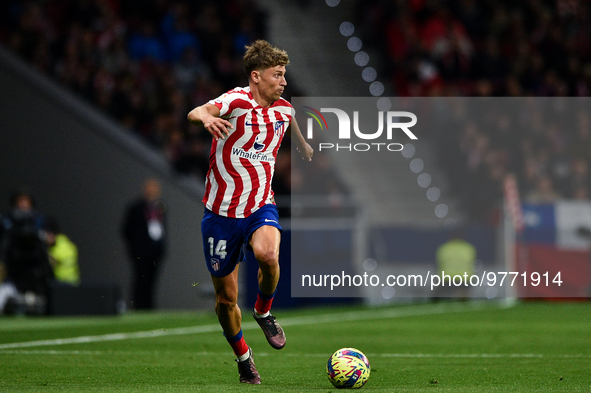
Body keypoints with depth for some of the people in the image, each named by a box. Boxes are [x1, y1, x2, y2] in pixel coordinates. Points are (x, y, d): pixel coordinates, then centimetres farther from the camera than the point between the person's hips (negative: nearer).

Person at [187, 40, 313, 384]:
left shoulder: (284, 109, 3)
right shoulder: (237, 101, -15)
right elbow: (196, 112, -35)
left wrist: (304, 145, 41)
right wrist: (205, 117, -57)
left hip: (261, 206, 3)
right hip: (222, 212, -3)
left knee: (268, 254, -32)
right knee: (226, 298, 5)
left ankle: (264, 312, -2)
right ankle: (243, 357, 30)